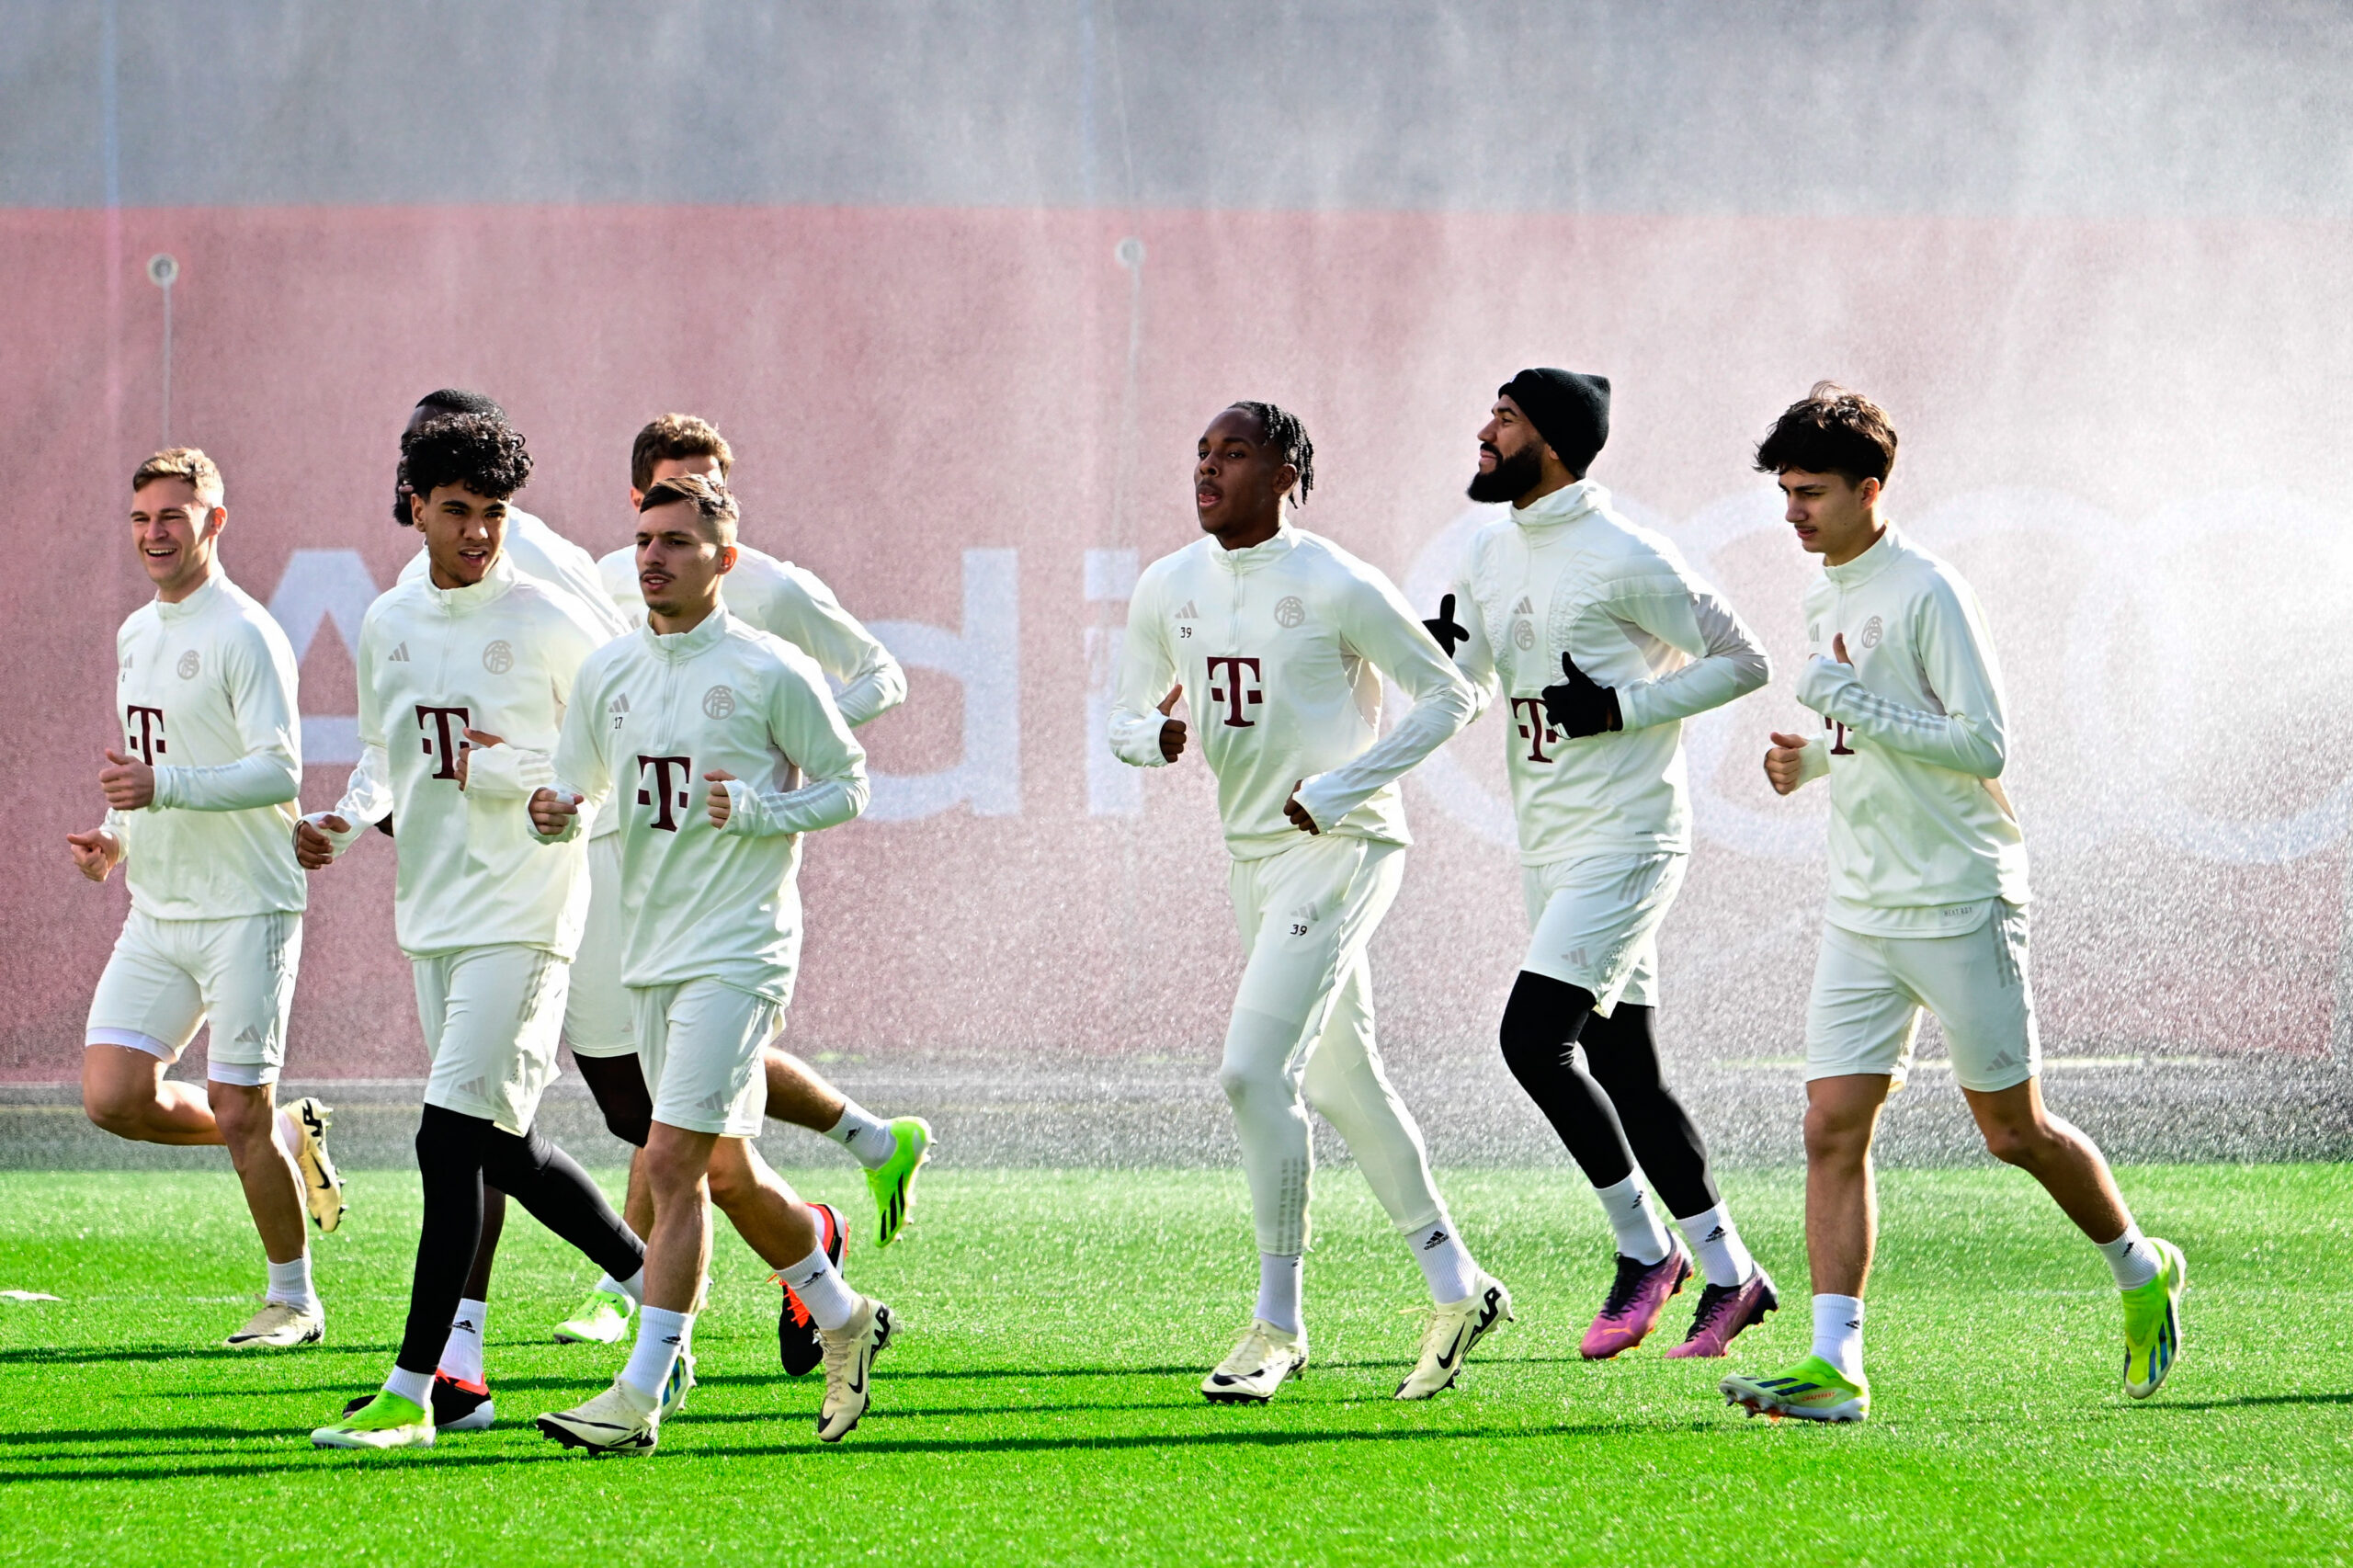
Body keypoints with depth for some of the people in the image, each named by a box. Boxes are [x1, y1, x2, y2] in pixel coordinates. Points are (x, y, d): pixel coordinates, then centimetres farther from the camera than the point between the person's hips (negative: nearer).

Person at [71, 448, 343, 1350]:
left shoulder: (244, 635, -11)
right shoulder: (135, 634, 15)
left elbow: (279, 770, -19)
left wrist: (166, 788, -30)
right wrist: (117, 838, 9)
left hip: (246, 909, -8)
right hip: (156, 912, 8)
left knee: (241, 1115, -5)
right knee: (112, 1098, -3)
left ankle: (293, 1300, 11)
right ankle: (289, 1137, 19)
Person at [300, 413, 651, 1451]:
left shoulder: (552, 627, -8)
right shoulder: (388, 626, 10)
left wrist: (512, 768, -16)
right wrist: (346, 821, 5)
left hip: (522, 916, -7)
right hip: (430, 915, 7)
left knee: (451, 1139, -13)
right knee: (505, 1151, 12)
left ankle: (411, 1391, -11)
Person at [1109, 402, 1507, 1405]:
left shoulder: (1336, 588, -14)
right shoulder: (1168, 590, 6)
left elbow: (1449, 697, -8)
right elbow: (1125, 719, 14)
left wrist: (1346, 788, -16)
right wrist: (1157, 737, -10)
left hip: (1338, 848, -8)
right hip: (1253, 858, 8)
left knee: (1254, 1071, -16)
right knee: (1340, 1081, 14)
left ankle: (1277, 1321, -7)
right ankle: (1456, 1289, 26)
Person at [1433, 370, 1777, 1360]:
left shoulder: (1623, 561, -14)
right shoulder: (1490, 558, 11)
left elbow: (1742, 660, -9)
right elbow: (1470, 696, 19)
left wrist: (1623, 706, -17)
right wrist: (1447, 655, -4)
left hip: (1623, 838, -9)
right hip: (1546, 847, 9)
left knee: (1534, 1038, -17)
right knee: (1622, 1070, 9)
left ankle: (1646, 1250, -3)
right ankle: (1729, 1273, 16)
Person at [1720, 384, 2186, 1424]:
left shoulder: (1927, 595, -13)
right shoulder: (1826, 599, 13)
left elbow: (1984, 745, -18)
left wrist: (1858, 707, -21)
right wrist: (1810, 758, 7)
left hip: (1959, 906, -7)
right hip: (1860, 911, 7)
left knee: (2014, 1132, 4)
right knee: (1832, 1129, -5)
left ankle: (2141, 1271, 29)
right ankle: (1834, 1367, -9)